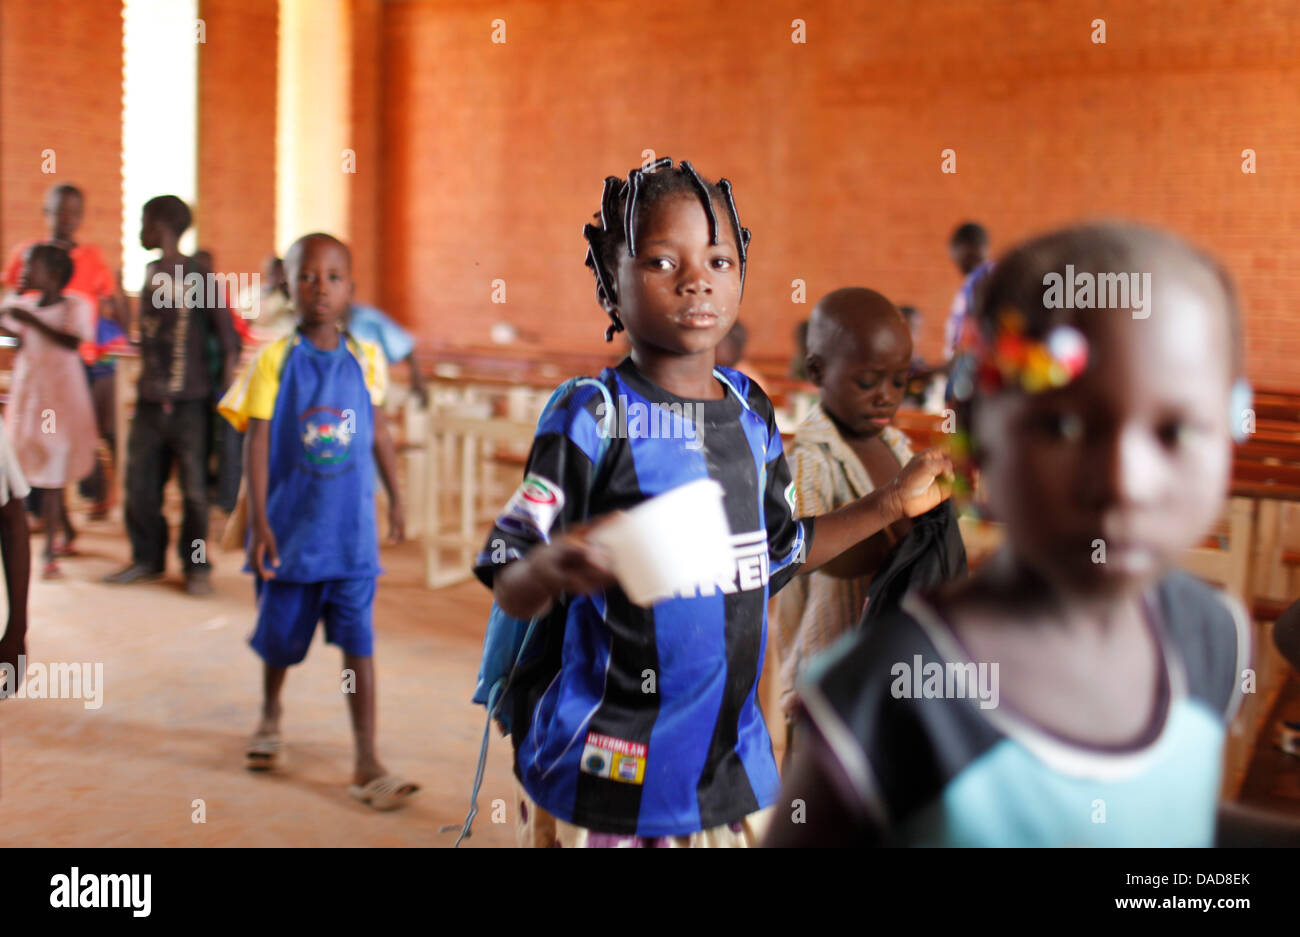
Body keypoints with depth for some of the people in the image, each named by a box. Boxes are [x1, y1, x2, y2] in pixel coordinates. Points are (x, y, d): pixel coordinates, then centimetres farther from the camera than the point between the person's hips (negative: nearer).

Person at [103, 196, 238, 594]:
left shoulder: (198, 277, -8)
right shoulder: (151, 273, 13)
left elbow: (227, 340, -8)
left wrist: (224, 391, -8)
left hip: (188, 401, -6)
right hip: (149, 399, 6)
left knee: (194, 487, 1)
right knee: (140, 484, 9)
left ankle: (196, 565, 13)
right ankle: (147, 558, 23)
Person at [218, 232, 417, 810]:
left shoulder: (364, 359, 1)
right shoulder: (275, 359, -7)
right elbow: (257, 442, -9)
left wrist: (396, 497, 15)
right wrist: (258, 522, -13)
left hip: (351, 527, 1)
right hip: (291, 524, -1)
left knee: (358, 640, -3)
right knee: (281, 634, 15)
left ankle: (367, 764, 2)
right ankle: (270, 718, 44)